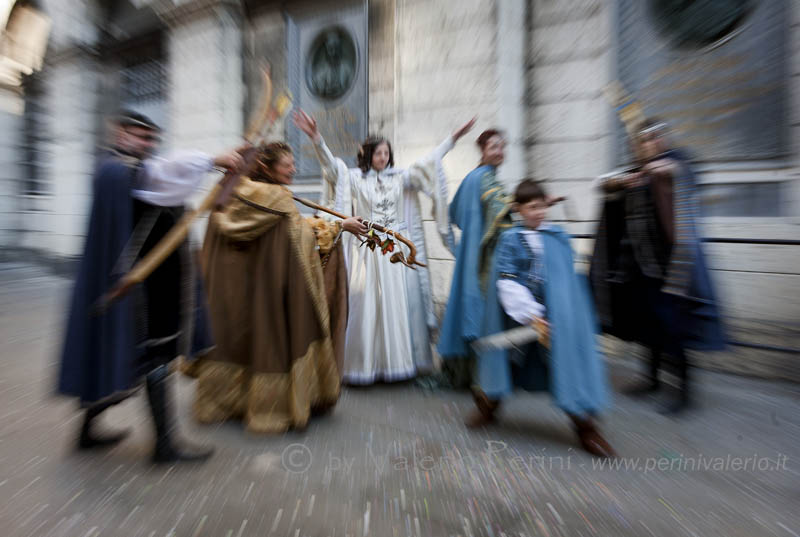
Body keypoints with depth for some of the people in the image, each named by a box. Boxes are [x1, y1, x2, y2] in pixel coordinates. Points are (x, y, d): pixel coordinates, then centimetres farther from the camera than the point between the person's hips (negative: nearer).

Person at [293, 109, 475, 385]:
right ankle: (365, 363, 14)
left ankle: (398, 361, 20)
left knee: (399, 304, 4)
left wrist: (453, 138, 6)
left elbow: (428, 164, 10)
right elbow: (331, 164, -5)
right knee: (367, 305, -1)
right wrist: (315, 137, -20)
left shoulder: (400, 178, 13)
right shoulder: (354, 178, 7)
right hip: (367, 251, -2)